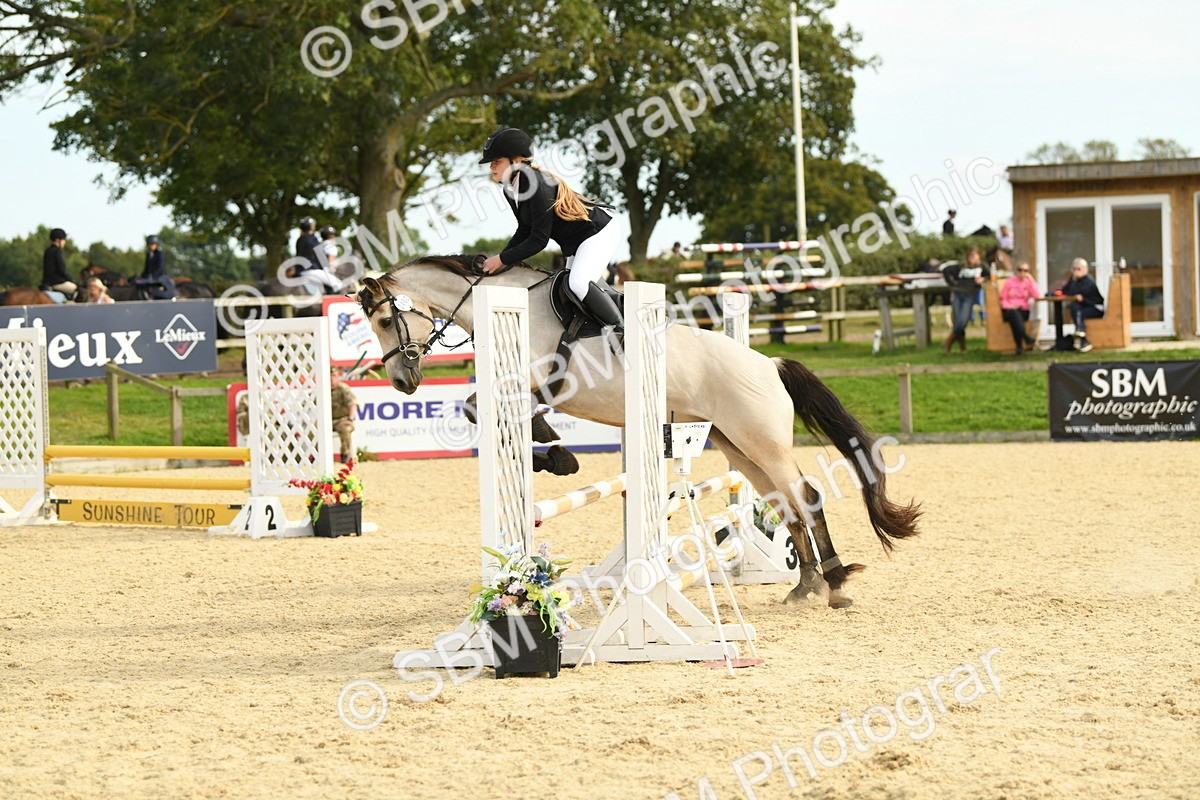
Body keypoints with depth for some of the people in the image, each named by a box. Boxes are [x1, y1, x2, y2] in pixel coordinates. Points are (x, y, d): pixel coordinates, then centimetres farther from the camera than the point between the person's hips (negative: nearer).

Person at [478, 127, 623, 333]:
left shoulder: (538, 186, -31)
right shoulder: (510, 191, -2)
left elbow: (539, 239, -29)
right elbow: (524, 231, 6)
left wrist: (503, 259, -24)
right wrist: (499, 259, -6)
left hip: (599, 233, -10)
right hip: (574, 244, 10)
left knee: (577, 283, -26)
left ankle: (621, 330, -13)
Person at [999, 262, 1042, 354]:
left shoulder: (1029, 282, 9)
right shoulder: (1010, 282, 9)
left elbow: (1037, 295, -8)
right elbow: (1003, 299, 9)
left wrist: (1031, 280, -7)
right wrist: (1009, 306, -11)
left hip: (1023, 310, 1)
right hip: (1009, 309, -1)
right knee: (1015, 314, -38)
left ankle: (1019, 346, -37)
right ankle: (1026, 338, -50)